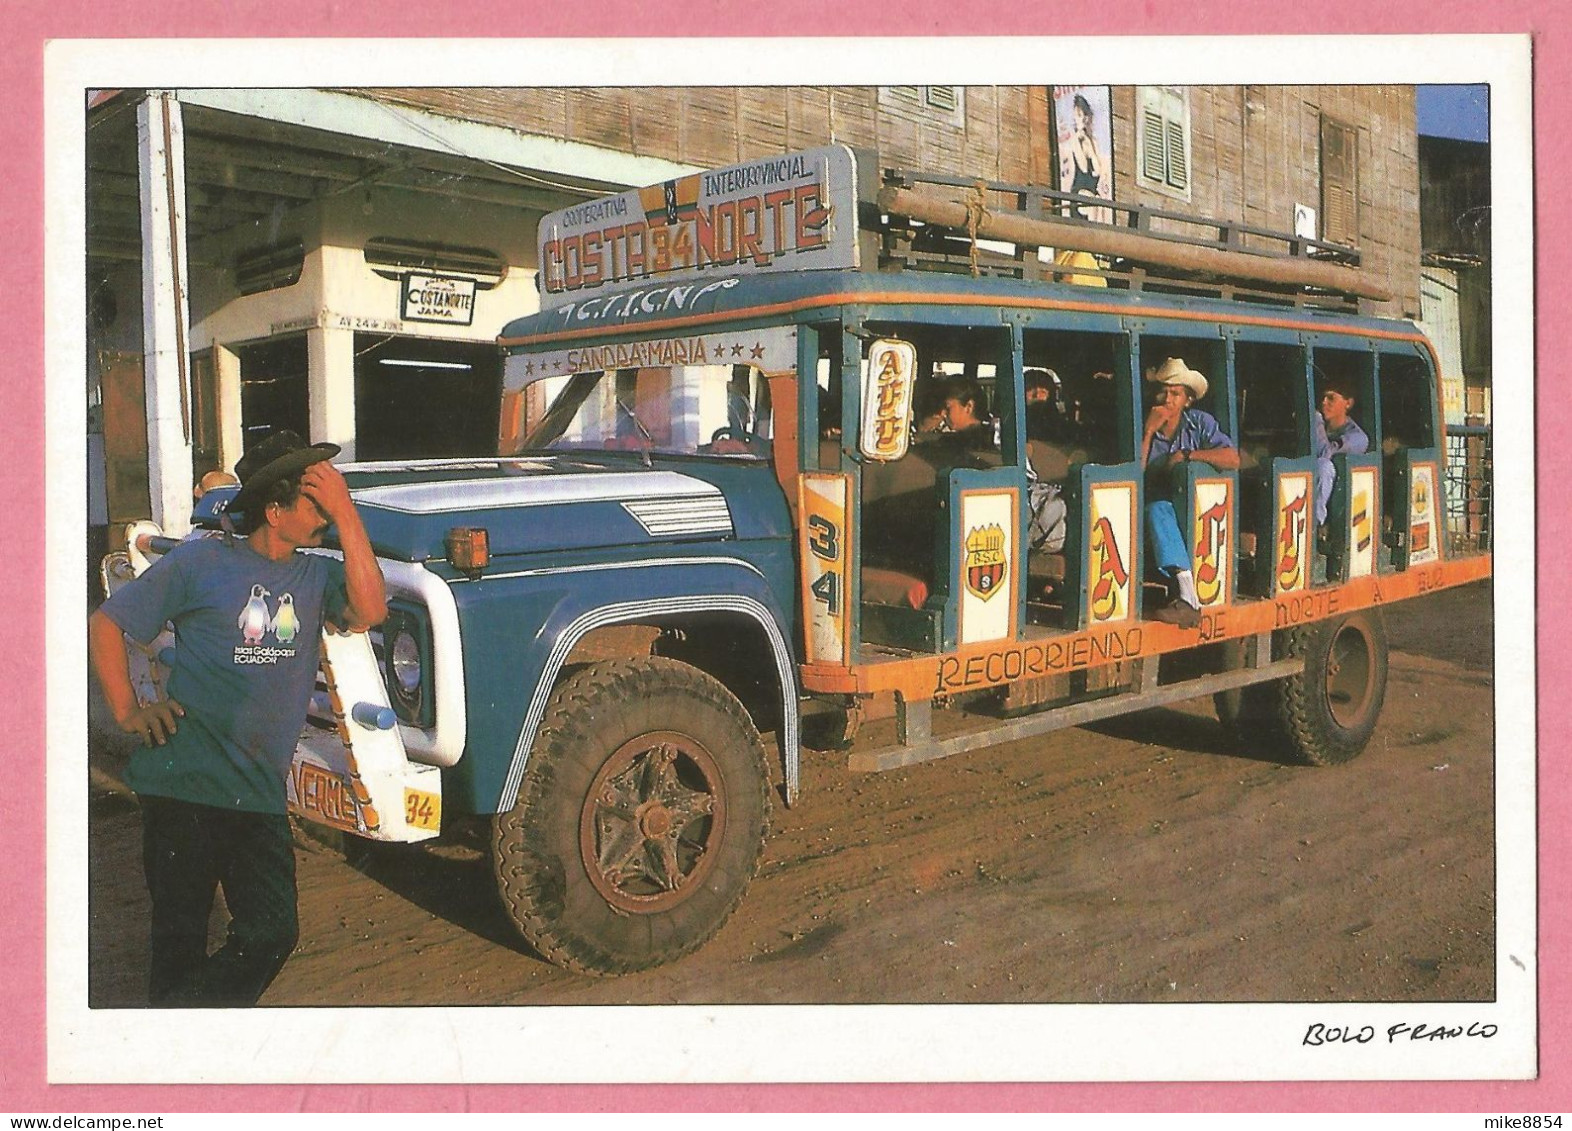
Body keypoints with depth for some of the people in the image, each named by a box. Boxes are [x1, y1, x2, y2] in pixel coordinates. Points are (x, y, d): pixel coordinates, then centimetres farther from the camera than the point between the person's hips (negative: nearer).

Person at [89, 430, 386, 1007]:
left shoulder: (316, 576, 7)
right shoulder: (201, 563, -2)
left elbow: (369, 610, -14)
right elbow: (105, 625, 5)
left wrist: (345, 511, -14)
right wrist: (127, 712, -4)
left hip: (259, 793, 4)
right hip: (184, 783, -3)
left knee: (271, 934, 1)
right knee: (181, 938, 6)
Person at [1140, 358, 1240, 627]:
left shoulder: (1200, 423, 4)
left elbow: (1232, 459, -9)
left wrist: (1186, 455, -13)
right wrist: (1149, 431, -15)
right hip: (1153, 510, 0)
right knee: (1158, 509, -35)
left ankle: (1185, 597, -35)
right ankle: (1188, 597, -47)